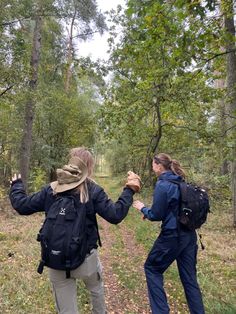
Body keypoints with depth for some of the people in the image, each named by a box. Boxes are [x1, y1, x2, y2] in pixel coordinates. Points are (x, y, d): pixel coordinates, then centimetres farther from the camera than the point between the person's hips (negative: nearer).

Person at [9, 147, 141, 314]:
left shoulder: (51, 190, -4)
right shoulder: (93, 190, -14)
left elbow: (21, 205, 4)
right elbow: (115, 215, -19)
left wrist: (16, 185, 22)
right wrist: (129, 190, -10)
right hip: (85, 258, -2)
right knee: (96, 288, 32)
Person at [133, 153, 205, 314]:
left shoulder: (162, 185, -18)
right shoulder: (181, 182, 6)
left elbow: (157, 215, -14)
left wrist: (143, 208, 4)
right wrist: (150, 210, 14)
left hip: (172, 236, -7)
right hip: (189, 235, 8)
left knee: (152, 268, 16)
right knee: (189, 277, 20)